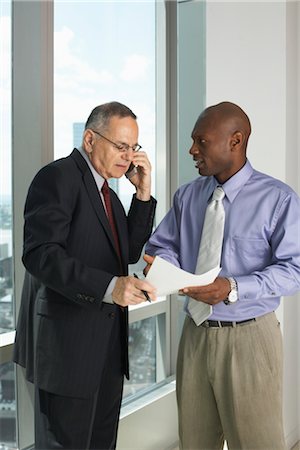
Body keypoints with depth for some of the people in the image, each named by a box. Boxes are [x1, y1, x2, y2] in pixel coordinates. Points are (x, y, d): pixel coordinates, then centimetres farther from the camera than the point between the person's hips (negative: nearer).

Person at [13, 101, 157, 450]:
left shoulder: (107, 193, 17)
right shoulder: (58, 176, -11)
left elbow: (129, 251, 13)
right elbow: (40, 253, -22)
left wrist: (143, 194, 3)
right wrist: (109, 286, -31)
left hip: (107, 342, 9)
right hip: (67, 340, -9)